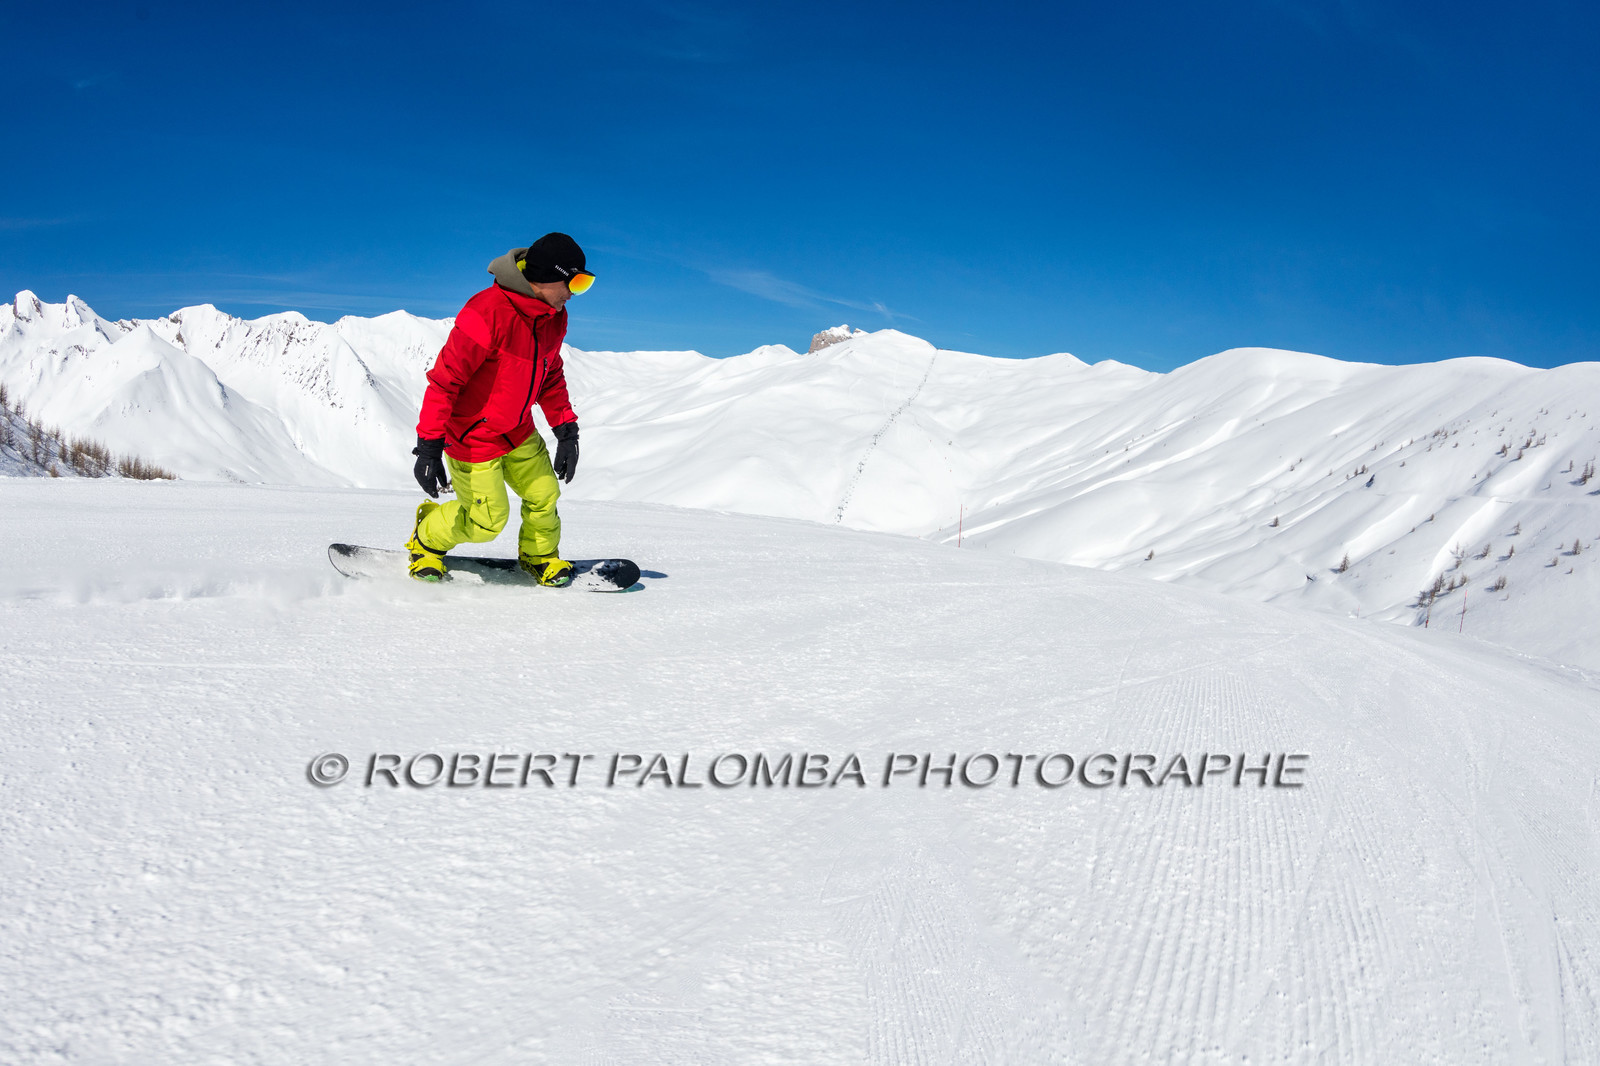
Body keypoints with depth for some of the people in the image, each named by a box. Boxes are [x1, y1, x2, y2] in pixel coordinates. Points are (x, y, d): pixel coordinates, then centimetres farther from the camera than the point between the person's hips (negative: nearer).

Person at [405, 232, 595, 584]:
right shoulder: (487, 313, -29)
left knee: (544, 496, 3)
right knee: (487, 521, -2)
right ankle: (426, 540, 26)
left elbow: (550, 376, 14)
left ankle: (539, 556, 30)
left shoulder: (554, 317, -2)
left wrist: (566, 431, 8)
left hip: (519, 432, 7)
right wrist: (429, 446, -27)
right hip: (472, 436, -7)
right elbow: (444, 380, -26)